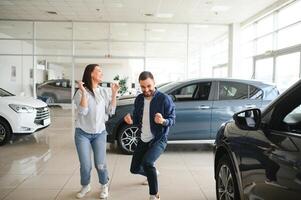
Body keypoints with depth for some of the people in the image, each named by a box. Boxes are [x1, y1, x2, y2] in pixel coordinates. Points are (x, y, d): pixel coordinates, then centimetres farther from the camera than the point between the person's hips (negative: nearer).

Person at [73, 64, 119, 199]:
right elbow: (83, 112, -19)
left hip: (100, 133, 2)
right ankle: (85, 186, 28)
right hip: (83, 134, -2)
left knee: (100, 164, -1)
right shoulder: (81, 93, -7)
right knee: (85, 165, 0)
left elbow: (111, 112, 1)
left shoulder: (105, 92, 4)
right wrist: (84, 92, -25)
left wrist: (114, 94, -5)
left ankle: (104, 186, 25)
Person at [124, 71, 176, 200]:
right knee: (134, 169, 14)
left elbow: (172, 119, -15)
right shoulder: (139, 99, 1)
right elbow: (137, 119, 9)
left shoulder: (164, 99, -16)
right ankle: (152, 173, 48)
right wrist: (131, 121, -15)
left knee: (147, 162, -31)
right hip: (143, 139, 7)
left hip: (159, 139, -6)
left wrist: (163, 121, -37)